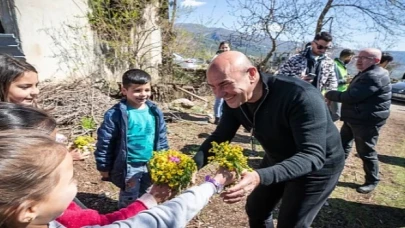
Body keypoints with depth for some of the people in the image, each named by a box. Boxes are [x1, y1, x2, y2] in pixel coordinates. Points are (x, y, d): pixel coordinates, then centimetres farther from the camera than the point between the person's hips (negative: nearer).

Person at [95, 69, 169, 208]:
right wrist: (104, 167, -7)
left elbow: (161, 138, 7)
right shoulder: (116, 114, -17)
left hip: (150, 165, 5)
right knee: (129, 200, 13)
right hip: (128, 166, -4)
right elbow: (104, 142, -11)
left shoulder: (155, 112, -2)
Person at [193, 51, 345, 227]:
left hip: (319, 165, -6)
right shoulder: (234, 100, -17)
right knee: (256, 210, 20)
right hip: (277, 160, 6)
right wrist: (193, 165, -29)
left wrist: (260, 177, -55)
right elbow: (220, 137, -10)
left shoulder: (300, 97, -37)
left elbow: (313, 155, -40)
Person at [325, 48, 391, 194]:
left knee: (365, 152, 3)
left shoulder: (374, 76, -22)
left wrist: (330, 95, -14)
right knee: (342, 145, 17)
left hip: (367, 121, -10)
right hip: (353, 118, 10)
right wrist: (333, 95, 0)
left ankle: (372, 181, 22)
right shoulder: (366, 74, 14)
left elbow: (352, 96, -27)